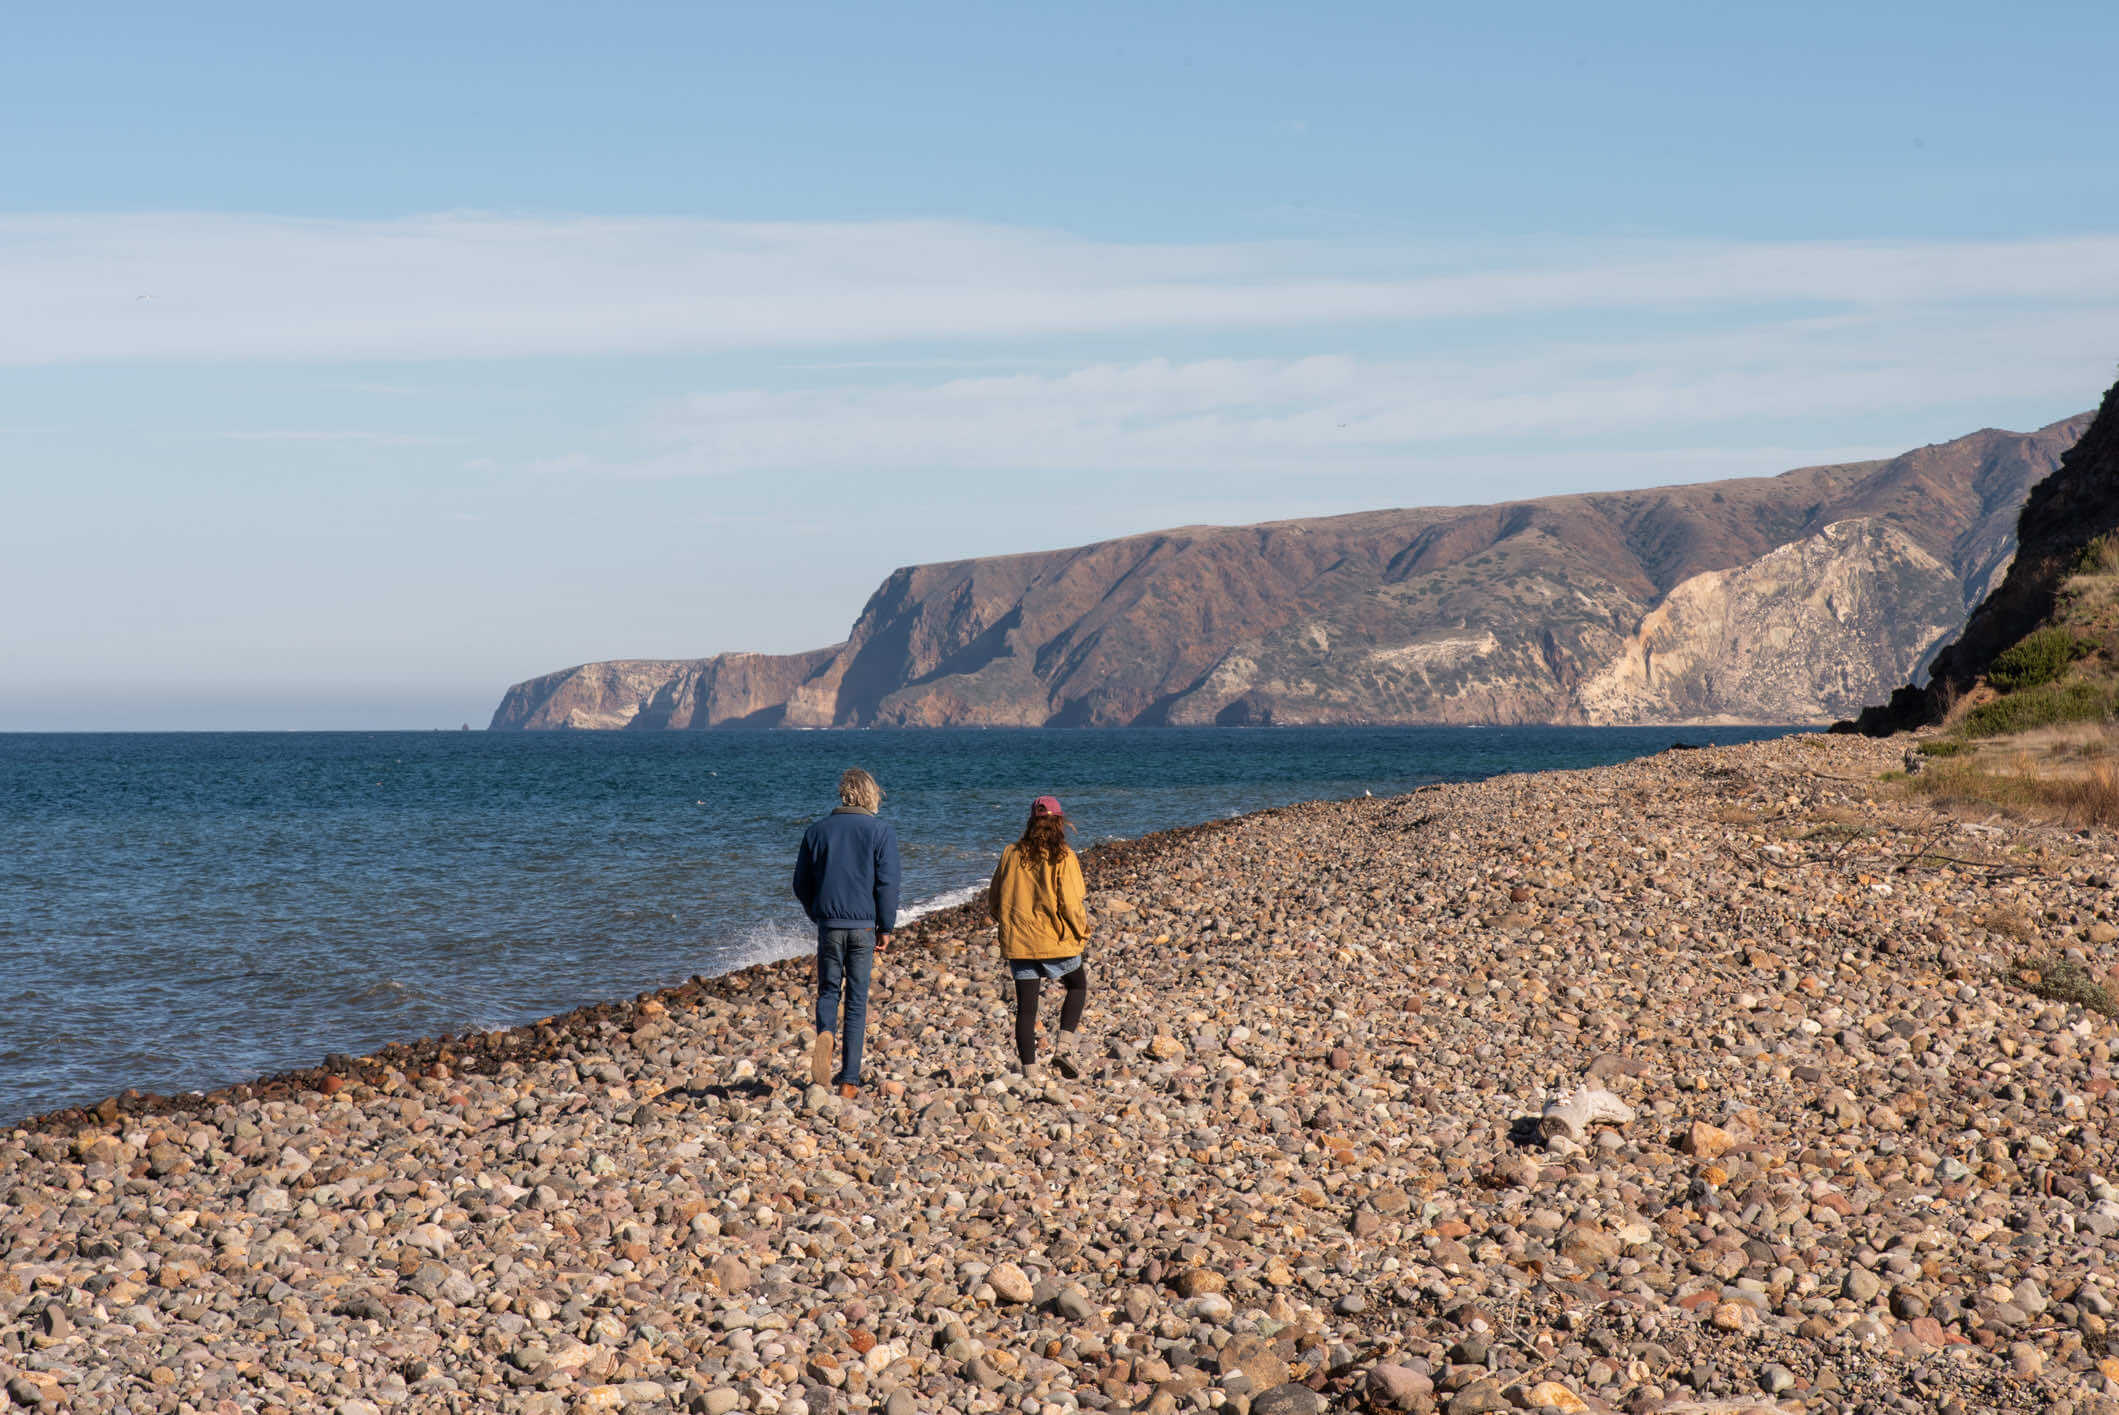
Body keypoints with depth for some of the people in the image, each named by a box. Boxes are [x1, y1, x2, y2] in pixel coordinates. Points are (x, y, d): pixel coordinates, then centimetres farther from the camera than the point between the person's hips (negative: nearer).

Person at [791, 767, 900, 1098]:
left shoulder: (817, 831, 5)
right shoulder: (881, 832, -3)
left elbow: (801, 883, 9)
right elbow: (887, 883, -8)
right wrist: (886, 927, 1)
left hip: (829, 924, 1)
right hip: (864, 924, -1)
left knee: (829, 990, 15)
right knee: (857, 1000, 6)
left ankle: (825, 1033, -19)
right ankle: (849, 1080, 6)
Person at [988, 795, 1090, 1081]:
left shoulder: (1011, 854, 2)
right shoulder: (1063, 858, -10)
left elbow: (994, 902, 8)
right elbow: (1071, 904, -13)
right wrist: (1082, 931, 5)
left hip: (1017, 940, 3)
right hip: (1056, 940, -3)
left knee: (1026, 1006, 6)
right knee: (1078, 986, 21)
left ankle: (1029, 1070, 4)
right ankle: (1064, 1046, 5)